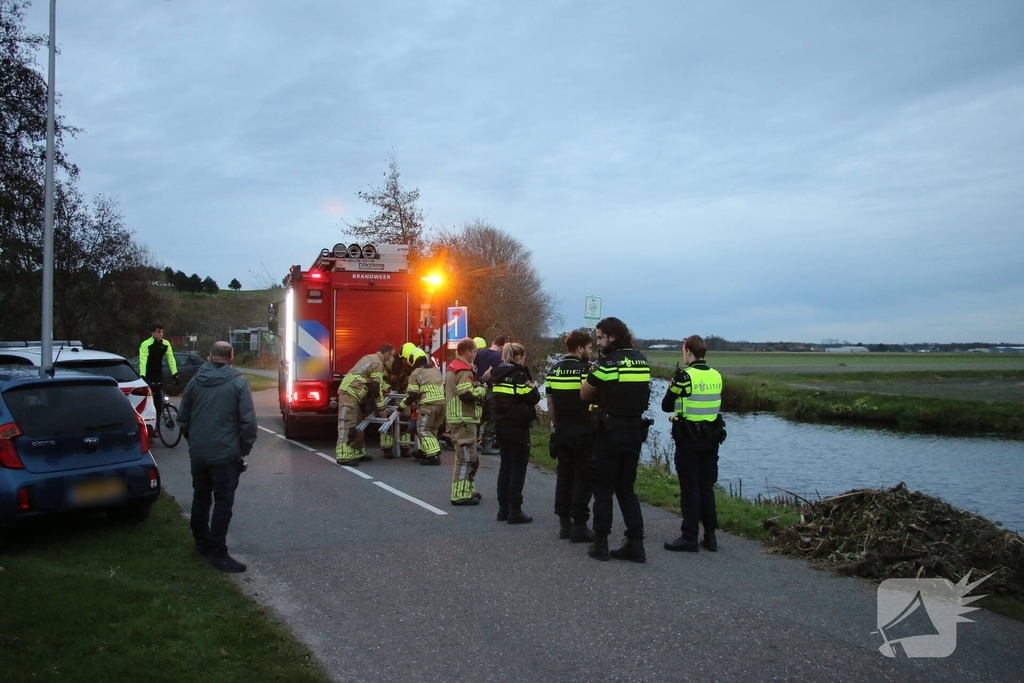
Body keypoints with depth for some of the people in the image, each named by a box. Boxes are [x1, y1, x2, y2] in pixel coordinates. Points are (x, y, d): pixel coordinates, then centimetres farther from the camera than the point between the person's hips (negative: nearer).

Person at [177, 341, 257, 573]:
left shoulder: (195, 381, 6)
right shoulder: (237, 383, -9)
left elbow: (182, 418, 12)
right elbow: (248, 421, -14)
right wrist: (244, 449, -1)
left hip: (198, 453, 5)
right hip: (226, 454, -5)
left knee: (201, 498, 20)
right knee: (223, 503, 0)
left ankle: (202, 543, 31)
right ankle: (217, 553, 1)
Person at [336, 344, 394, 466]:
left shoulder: (371, 358, 19)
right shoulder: (377, 364, -11)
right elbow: (376, 389, -12)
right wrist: (381, 410, -6)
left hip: (351, 393, 10)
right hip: (349, 393, -10)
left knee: (356, 425, 15)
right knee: (347, 425, -14)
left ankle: (358, 452, 22)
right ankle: (344, 457, -17)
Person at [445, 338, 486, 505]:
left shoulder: (453, 368, 17)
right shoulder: (464, 371, -16)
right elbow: (467, 394, -25)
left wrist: (478, 385, 7)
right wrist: (482, 388, -10)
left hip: (457, 418, 11)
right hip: (464, 420, -11)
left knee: (469, 457, 18)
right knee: (466, 458, -6)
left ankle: (467, 489, 25)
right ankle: (461, 495, -4)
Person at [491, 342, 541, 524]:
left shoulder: (498, 374, 10)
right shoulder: (519, 374, -13)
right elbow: (533, 398, -13)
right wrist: (533, 386, 5)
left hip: (501, 425, 8)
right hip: (517, 427, -8)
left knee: (505, 466, 13)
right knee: (518, 469, -2)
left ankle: (503, 508, 16)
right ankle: (515, 511, -1)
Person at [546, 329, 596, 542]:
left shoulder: (553, 370, 7)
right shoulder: (586, 369, -13)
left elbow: (550, 403, 11)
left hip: (561, 431, 6)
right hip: (583, 431, -6)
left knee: (564, 476, 12)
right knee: (583, 479, 0)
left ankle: (564, 523, 17)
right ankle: (579, 526, 2)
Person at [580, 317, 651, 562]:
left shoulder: (607, 362, -13)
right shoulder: (642, 361, 8)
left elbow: (585, 394, -6)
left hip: (610, 431, -6)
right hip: (635, 430, 6)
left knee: (603, 489, 5)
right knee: (626, 488, 14)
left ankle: (601, 544, 10)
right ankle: (635, 543, 10)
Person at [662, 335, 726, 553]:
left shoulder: (685, 375, -13)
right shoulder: (716, 376, 4)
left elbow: (666, 406, -6)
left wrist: (673, 388, 13)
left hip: (688, 439, -6)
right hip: (711, 438, 6)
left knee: (689, 488, 0)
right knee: (707, 487, 13)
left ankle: (689, 538, 3)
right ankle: (710, 536, 17)